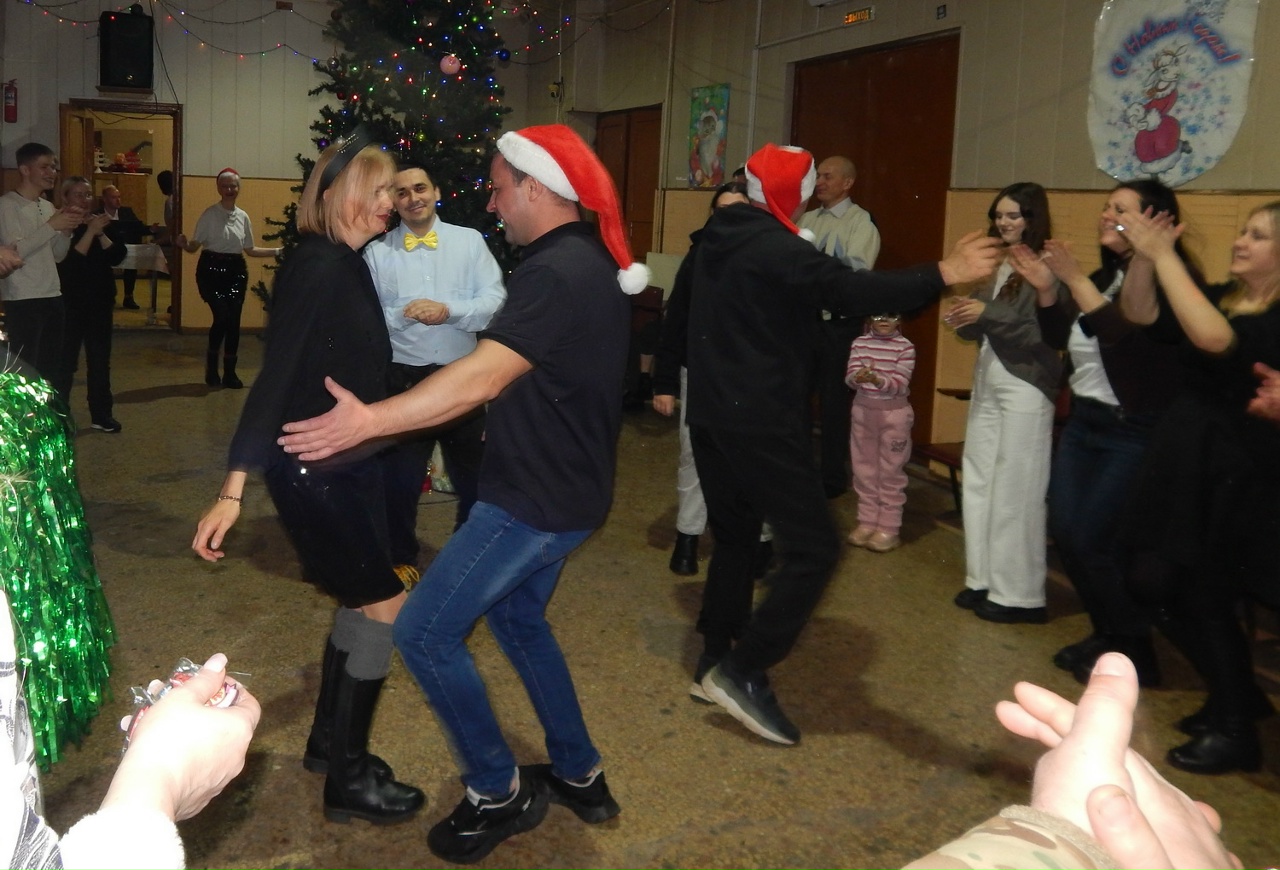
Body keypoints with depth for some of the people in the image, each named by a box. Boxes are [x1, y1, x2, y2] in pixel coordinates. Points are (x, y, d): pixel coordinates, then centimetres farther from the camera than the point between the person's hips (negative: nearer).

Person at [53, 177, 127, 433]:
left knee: (100, 359, 8)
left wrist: (100, 233, -15)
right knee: (65, 361, -3)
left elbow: (117, 256, -2)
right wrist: (90, 231, -24)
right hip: (70, 303, -5)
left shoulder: (101, 223, 9)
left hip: (100, 301, 5)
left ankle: (101, 415, 15)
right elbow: (69, 261, -21)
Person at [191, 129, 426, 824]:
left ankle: (329, 742, 34)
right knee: (385, 607, -3)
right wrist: (233, 488, -29)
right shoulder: (317, 267, -19)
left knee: (360, 601, 16)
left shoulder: (349, 264, 8)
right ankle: (347, 780, 11)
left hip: (350, 464, 9)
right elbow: (275, 376, -25)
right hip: (312, 472, -9)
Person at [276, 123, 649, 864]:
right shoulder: (595, 261, 9)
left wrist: (368, 419, -38)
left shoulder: (554, 273, -23)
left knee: (426, 633, -2)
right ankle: (580, 775, 33)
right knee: (518, 617, 25)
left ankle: (498, 793, 11)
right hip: (567, 486, 10)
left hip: (537, 497, -10)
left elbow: (481, 379, -34)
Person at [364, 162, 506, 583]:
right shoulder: (377, 251, 4)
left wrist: (449, 311, -19)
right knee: (401, 477, 8)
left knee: (473, 475, 13)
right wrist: (401, 314, -19)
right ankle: (401, 558, 28)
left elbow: (495, 301, -6)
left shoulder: (470, 241, 4)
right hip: (403, 378, -1)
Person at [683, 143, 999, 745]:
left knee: (735, 536, 18)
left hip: (711, 412, 10)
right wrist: (941, 275, -31)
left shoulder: (718, 237, 12)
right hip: (760, 420, -9)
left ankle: (715, 660, 24)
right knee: (813, 546, -5)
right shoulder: (777, 249, -16)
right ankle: (743, 671, -8)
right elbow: (851, 292, -27)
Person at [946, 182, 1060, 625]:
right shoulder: (998, 266, 11)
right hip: (987, 385, 8)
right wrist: (963, 319, -3)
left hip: (1024, 390, -8)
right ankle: (984, 580, 21)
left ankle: (1019, 594, 8)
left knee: (1015, 492, -2)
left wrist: (987, 313, -22)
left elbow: (1046, 335, -18)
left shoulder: (1045, 268, -11)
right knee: (978, 484, 10)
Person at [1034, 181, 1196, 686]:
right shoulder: (1105, 275, 11)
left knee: (1095, 540, -6)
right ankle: (1106, 633, 25)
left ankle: (1134, 653, 14)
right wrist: (1047, 287, -3)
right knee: (1064, 531, 5)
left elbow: (1124, 333, -27)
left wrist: (1074, 279, -26)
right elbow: (1058, 338, 11)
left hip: (1133, 431, -8)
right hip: (1084, 421, 8)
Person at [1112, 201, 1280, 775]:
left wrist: (1165, 256, -30)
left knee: (1204, 595, 2)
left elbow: (1213, 337, -34)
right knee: (1158, 585, 13)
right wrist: (1143, 256, -14)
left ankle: (1234, 730, 22)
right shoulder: (1224, 295, 8)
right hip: (1184, 462, 8)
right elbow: (1140, 314, 2)